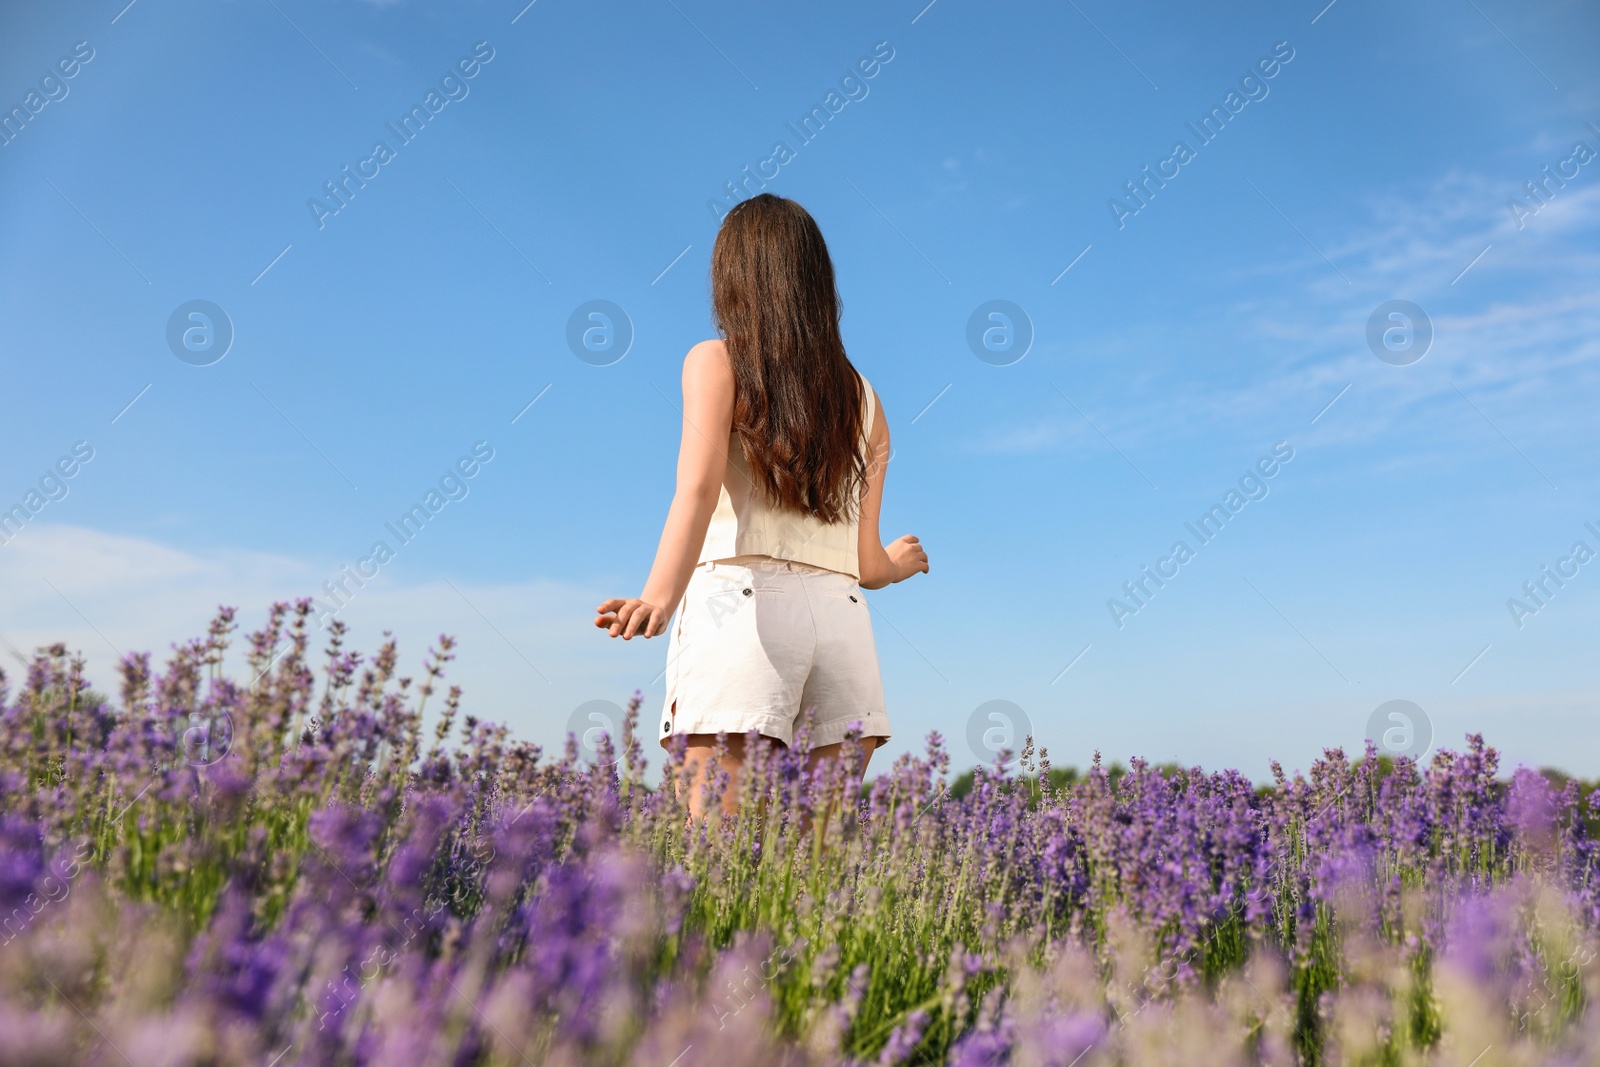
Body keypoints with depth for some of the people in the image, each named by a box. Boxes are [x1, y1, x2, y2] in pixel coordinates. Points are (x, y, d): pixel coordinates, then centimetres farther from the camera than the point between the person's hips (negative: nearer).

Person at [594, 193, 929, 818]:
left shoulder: (716, 360, 9)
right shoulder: (862, 397, 19)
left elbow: (699, 486, -11)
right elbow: (867, 565, 17)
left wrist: (659, 596, -25)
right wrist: (900, 563, 40)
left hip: (743, 599, -4)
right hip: (841, 616, 5)